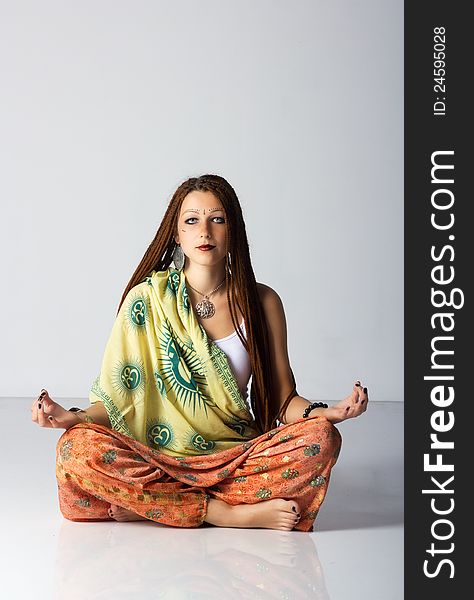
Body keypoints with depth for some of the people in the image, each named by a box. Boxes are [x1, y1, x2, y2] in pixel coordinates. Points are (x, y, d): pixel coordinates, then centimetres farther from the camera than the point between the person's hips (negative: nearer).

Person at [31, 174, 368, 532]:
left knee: (321, 439, -26)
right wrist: (74, 417, -20)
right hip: (158, 459, -1)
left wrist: (326, 413, -16)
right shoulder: (146, 299, 1)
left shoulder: (261, 302, 4)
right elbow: (117, 399, 0)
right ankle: (226, 513, -24)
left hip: (237, 457, 2)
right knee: (78, 449, -29)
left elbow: (283, 399, 5)